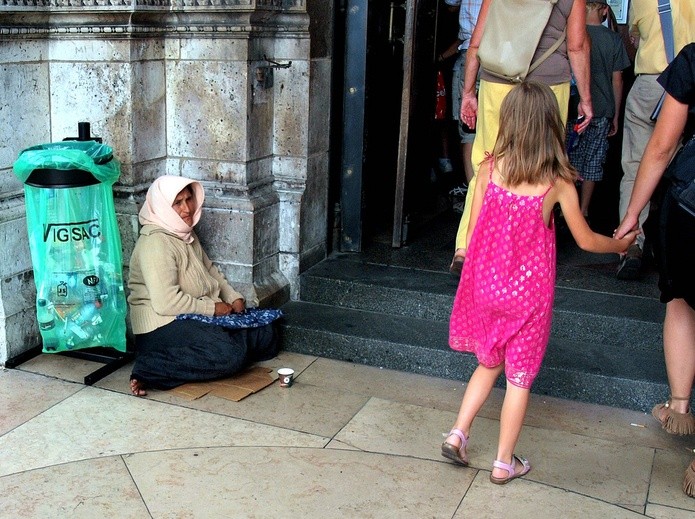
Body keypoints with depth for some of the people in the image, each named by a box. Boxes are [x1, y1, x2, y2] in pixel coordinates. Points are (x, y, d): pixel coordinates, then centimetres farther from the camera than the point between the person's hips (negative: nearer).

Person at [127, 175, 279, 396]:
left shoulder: (186, 234, 13)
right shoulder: (155, 243, -18)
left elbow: (210, 270, 25)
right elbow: (166, 302, -25)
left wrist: (233, 297, 8)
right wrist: (212, 308, -16)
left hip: (197, 316, 10)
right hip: (163, 325, -10)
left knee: (264, 335, 0)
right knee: (228, 355, -31)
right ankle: (150, 370, -20)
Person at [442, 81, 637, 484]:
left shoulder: (490, 167, -7)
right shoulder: (558, 182, -11)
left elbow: (474, 227, -2)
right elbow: (586, 240, 0)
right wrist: (621, 244, 19)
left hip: (485, 285, 3)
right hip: (529, 291, -2)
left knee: (489, 363, 23)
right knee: (520, 376, 11)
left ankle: (458, 434, 17)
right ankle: (504, 462, 20)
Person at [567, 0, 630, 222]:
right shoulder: (614, 39, -1)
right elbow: (617, 80, 3)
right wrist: (615, 117, 11)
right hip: (601, 111, 1)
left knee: (568, 159, 8)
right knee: (592, 162, 9)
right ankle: (583, 211, 15)